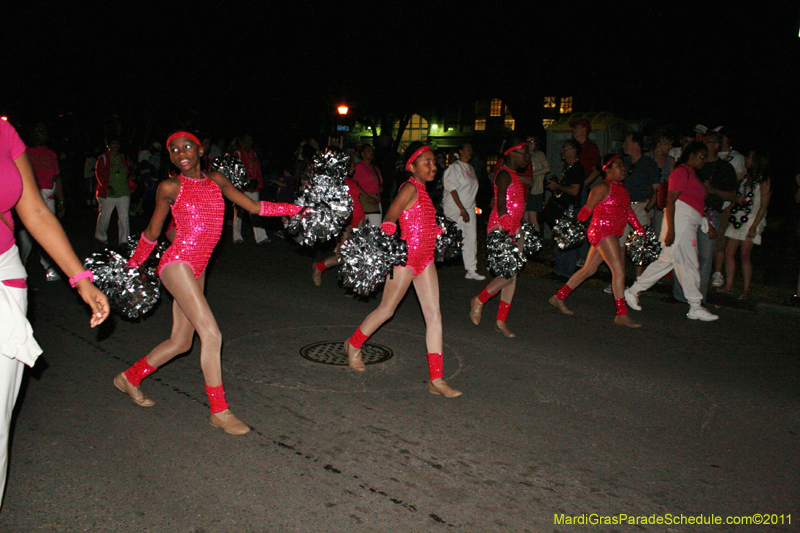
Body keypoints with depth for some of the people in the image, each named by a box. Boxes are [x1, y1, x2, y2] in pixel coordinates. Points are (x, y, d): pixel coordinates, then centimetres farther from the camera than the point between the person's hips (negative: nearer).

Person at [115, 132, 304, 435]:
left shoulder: (216, 181, 12)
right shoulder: (170, 188, -2)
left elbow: (255, 207, 13)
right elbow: (152, 233, 9)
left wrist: (300, 208, 8)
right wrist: (131, 267, 17)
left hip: (197, 270, 6)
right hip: (177, 263, -6)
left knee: (181, 342, 13)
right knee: (211, 333, -14)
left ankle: (129, 378, 36)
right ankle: (219, 411, -3)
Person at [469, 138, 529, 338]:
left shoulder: (514, 175, 19)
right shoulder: (505, 174, -10)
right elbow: (501, 205, -20)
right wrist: (507, 227, -27)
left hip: (511, 229, 10)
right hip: (500, 230, -10)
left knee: (512, 276, 8)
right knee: (508, 275, -13)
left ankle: (501, 321, 14)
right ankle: (479, 301, 10)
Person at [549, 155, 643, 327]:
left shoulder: (622, 188, 17)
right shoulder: (603, 187, -9)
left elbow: (629, 212, 23)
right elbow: (587, 209, -12)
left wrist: (640, 231, 20)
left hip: (613, 235, 9)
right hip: (601, 231, -9)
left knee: (588, 270, 12)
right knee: (618, 270, -13)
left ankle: (558, 297, 21)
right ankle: (622, 315, -9)